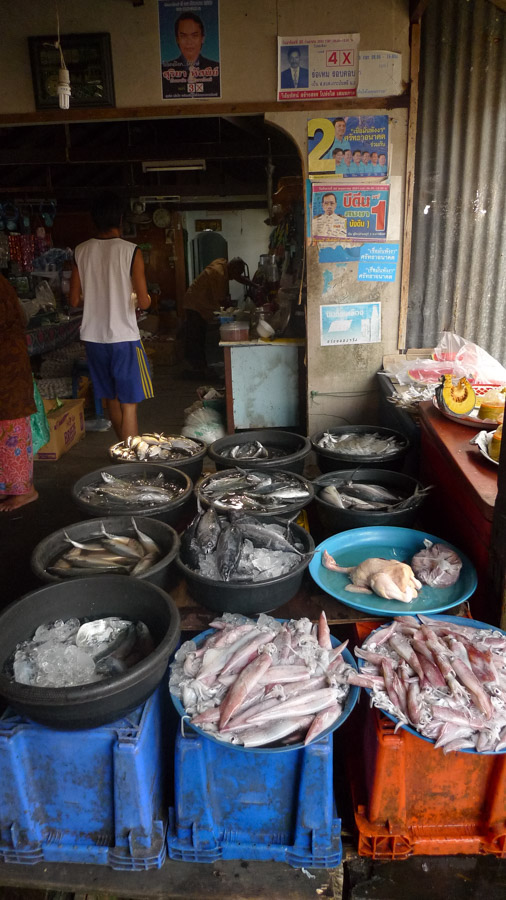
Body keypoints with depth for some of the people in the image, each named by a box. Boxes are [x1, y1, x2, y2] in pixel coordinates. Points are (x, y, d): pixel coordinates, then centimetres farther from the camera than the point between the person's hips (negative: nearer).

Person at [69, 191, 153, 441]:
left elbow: (74, 300, 4)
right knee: (129, 404, 1)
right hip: (124, 336, -5)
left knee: (111, 398, 19)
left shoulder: (81, 251, 2)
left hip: (93, 336, 5)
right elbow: (144, 302, -13)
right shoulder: (130, 251, -10)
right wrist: (145, 298, 10)